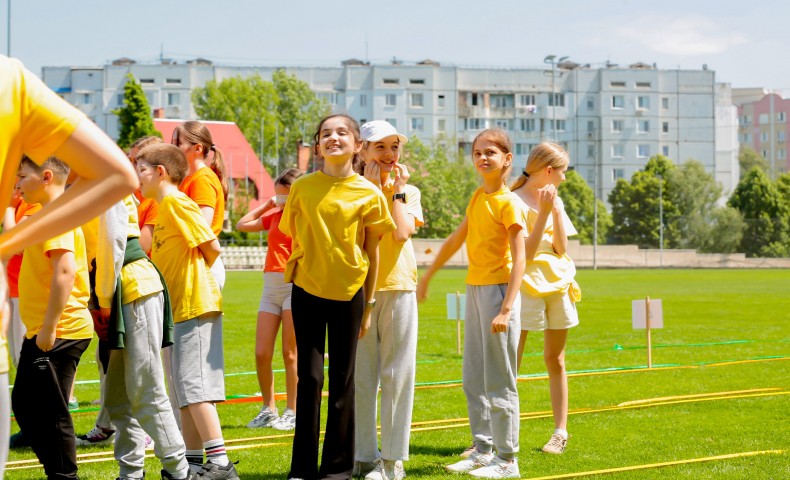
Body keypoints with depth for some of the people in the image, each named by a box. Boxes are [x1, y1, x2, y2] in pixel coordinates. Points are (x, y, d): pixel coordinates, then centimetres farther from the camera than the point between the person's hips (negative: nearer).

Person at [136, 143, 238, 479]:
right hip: (179, 307, 10)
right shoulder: (164, 208, 19)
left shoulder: (177, 202, -10)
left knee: (193, 387, -12)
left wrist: (195, 272, 0)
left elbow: (212, 246, -15)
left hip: (194, 305, -10)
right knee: (186, 390, 12)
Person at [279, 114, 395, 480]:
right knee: (309, 377, 1)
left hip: (349, 292, 0)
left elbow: (372, 252, 3)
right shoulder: (302, 187, 0)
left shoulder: (369, 193, -2)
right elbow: (293, 235, 11)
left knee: (343, 381, 6)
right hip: (307, 289, 0)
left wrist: (368, 305, 4)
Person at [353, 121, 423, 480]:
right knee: (361, 375, 1)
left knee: (397, 375, 2)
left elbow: (403, 233, -7)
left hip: (399, 288, 1)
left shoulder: (409, 192, 10)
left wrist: (396, 192, -2)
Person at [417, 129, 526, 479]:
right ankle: (483, 450, 20)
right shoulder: (477, 197, 12)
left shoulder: (509, 203, -11)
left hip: (498, 288, -8)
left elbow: (519, 260, -16)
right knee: (473, 378, 11)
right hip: (474, 288, 8)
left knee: (498, 379, -4)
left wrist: (506, 309, -23)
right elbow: (456, 239, 23)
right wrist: (427, 276, 28)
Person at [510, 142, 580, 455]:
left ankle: (561, 431, 16)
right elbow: (528, 252, -15)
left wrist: (556, 209, -4)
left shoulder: (555, 201, 11)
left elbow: (561, 249, 3)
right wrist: (544, 212, -18)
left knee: (555, 359, 11)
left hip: (558, 285, 6)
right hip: (527, 287, -6)